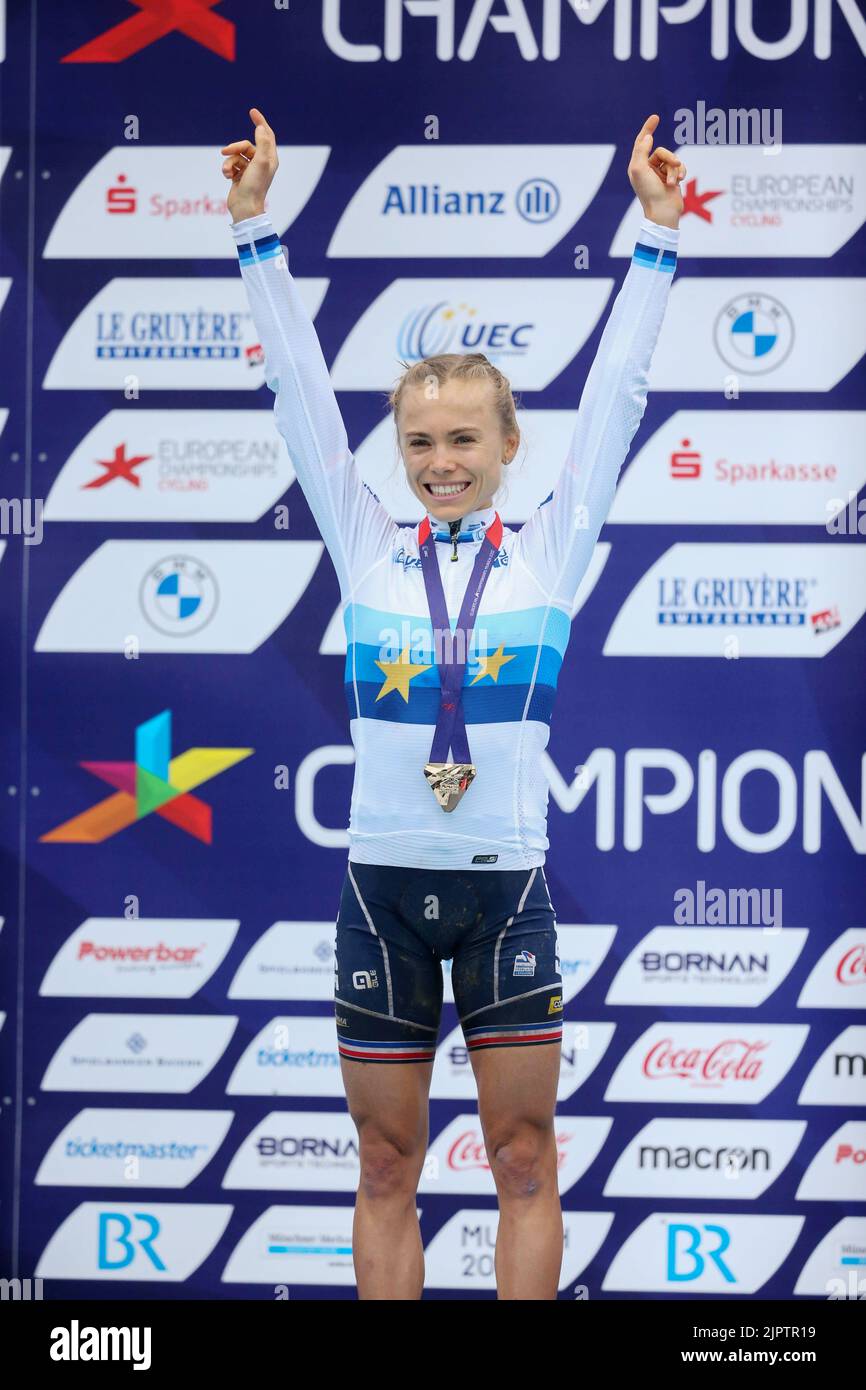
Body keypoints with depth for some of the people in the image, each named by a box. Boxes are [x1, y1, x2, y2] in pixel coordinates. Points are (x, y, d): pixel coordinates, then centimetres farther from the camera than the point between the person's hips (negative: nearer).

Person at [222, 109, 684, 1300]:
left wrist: (658, 235, -1)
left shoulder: (548, 554, 3)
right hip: (383, 884, 1)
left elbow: (614, 395, 2)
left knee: (524, 1160, 3)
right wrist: (257, 229, 1)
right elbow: (301, 391, 4)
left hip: (504, 887, -1)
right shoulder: (368, 554, 5)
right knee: (387, 1168, 5)